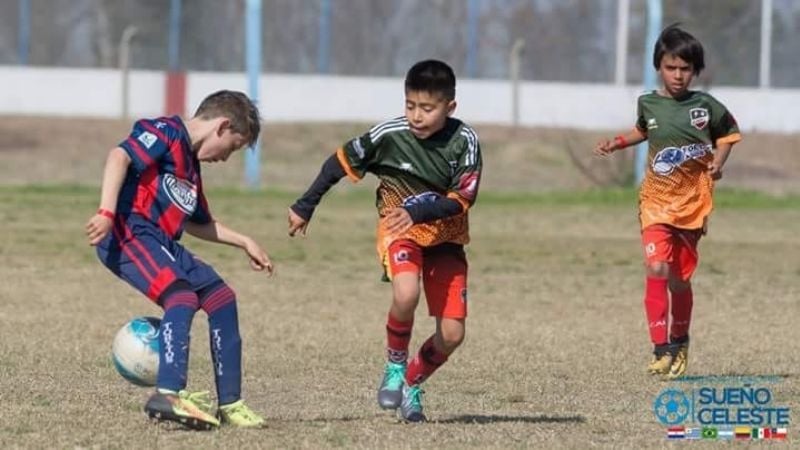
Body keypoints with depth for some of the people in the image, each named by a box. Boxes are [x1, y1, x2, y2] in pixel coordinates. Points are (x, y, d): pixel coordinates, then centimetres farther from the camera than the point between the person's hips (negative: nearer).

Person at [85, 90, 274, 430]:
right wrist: (106, 213, -31)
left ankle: (230, 404, 16)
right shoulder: (166, 133, -4)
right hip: (128, 231, -10)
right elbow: (119, 156, -21)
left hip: (160, 242, 10)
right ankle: (168, 394, -42)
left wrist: (244, 242, 39)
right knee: (183, 296, -28)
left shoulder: (190, 163, 26)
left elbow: (197, 224, 39)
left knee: (221, 298, 10)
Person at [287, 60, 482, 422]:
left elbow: (462, 199, -21)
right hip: (399, 232, -2)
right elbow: (340, 162, -3)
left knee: (451, 335, -5)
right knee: (406, 295, -33)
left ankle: (411, 384, 24)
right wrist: (305, 207, 3)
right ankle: (394, 368, -7)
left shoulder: (463, 141, -16)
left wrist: (418, 212, -35)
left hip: (446, 237, 2)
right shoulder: (389, 135, -16)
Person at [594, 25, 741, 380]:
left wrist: (718, 162, -5)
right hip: (657, 200, 0)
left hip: (693, 203, 0)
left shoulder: (706, 106, -6)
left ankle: (680, 343, 34)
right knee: (657, 268, -19)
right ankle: (661, 350, -18)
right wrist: (616, 144, 8)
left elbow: (727, 135, 11)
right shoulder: (649, 104, -1)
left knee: (680, 279, 10)